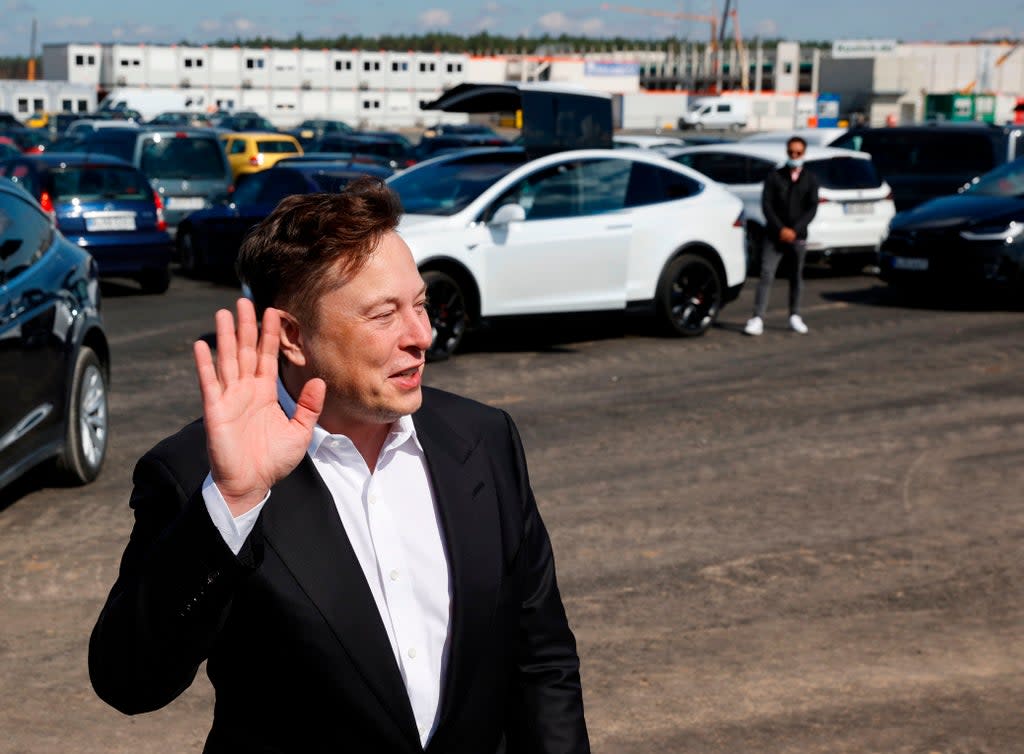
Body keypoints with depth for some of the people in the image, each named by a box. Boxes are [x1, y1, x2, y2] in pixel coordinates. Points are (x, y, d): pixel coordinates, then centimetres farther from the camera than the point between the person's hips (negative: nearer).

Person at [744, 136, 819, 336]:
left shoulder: (810, 179, 6)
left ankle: (795, 317, 21)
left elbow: (812, 208, 0)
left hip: (798, 236, 1)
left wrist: (795, 230, -12)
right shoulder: (774, 177, 4)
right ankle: (757, 318, -13)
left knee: (796, 277, 9)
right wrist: (780, 229, -13)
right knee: (766, 275, -10)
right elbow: (766, 204, -3)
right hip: (774, 235, -1)